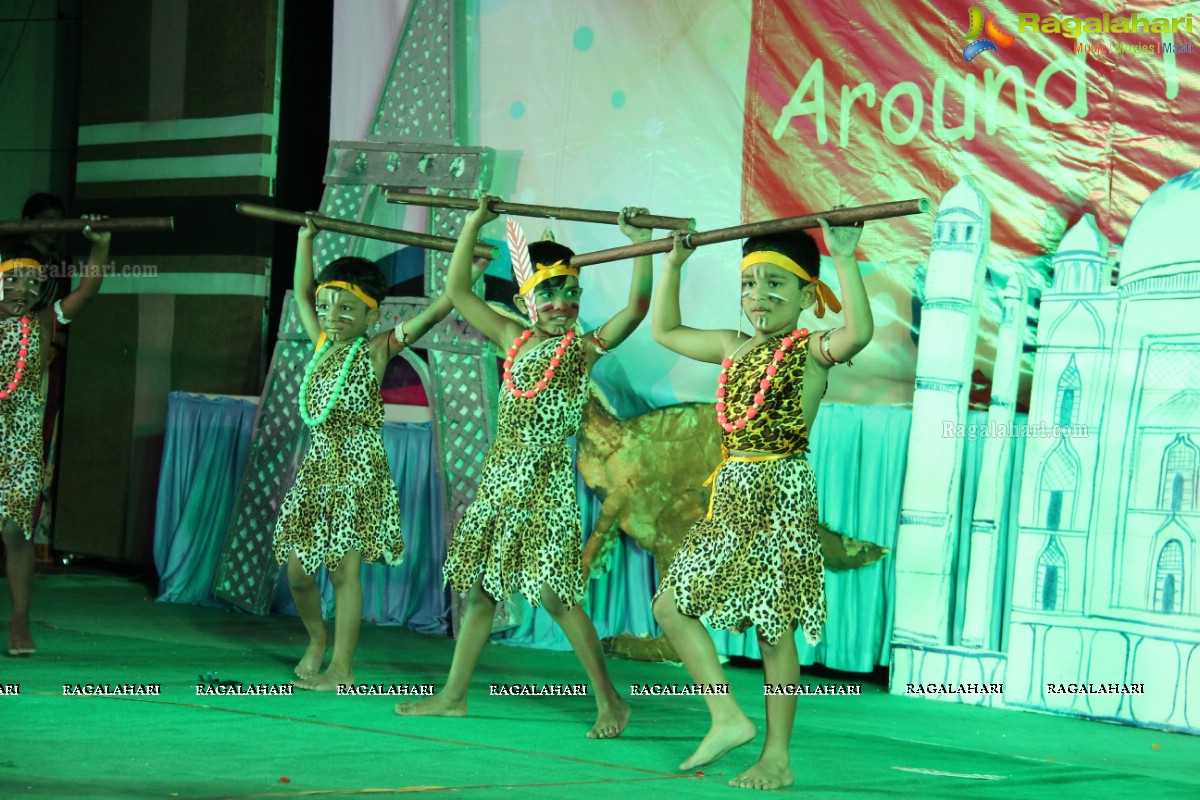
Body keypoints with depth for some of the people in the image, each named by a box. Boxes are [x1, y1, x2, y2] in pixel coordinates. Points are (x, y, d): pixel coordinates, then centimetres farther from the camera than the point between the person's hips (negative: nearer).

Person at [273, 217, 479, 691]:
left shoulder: (376, 351, -4)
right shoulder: (322, 344, 11)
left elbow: (430, 315, -11)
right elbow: (302, 293, 24)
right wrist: (305, 239, 27)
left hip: (358, 469, -6)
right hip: (317, 465, 6)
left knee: (344, 567, -5)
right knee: (297, 568, 6)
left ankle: (341, 668, 0)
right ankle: (316, 641, 30)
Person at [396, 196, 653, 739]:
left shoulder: (584, 348, -2)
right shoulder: (514, 340, 11)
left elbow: (637, 307, -16)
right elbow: (457, 291, 16)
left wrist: (641, 245, -21)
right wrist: (472, 226, 16)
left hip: (546, 479, -6)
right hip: (501, 473, 6)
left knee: (554, 593, -10)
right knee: (478, 584, 10)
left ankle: (609, 700, -2)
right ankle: (454, 695, 19)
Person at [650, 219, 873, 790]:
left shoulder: (811, 350, -7)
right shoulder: (734, 347, 14)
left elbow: (858, 333, -30)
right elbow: (666, 330, 28)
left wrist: (844, 259, -30)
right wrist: (674, 263, 23)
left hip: (781, 493, -8)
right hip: (731, 492, 8)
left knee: (774, 626, -3)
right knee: (672, 604, 7)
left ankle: (777, 758, 5)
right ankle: (727, 718, 11)